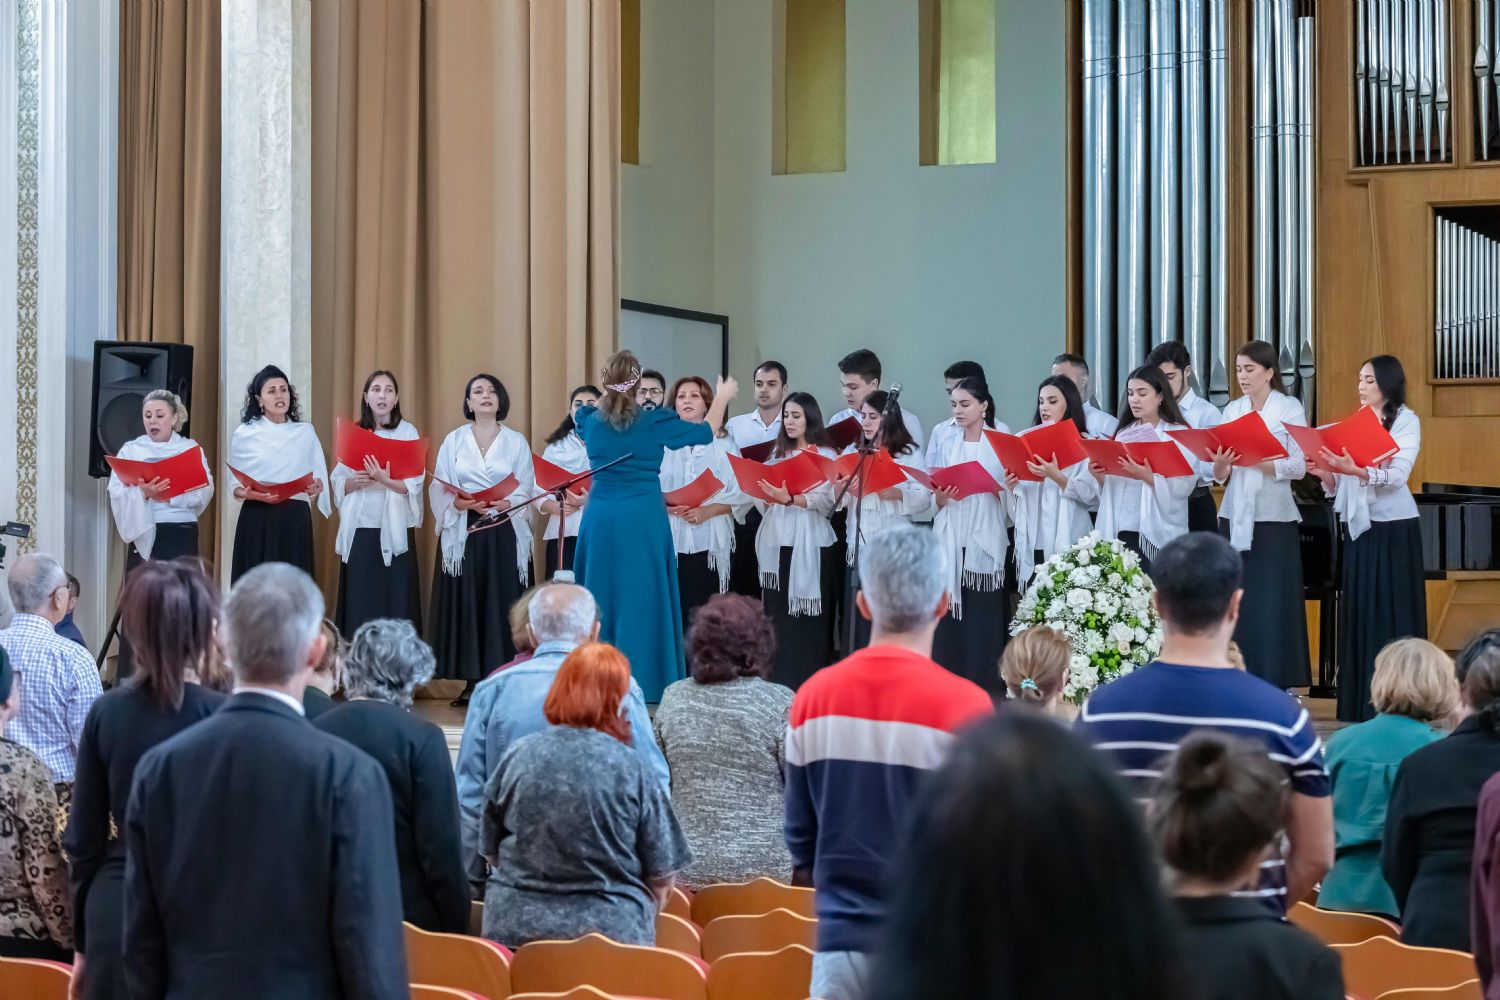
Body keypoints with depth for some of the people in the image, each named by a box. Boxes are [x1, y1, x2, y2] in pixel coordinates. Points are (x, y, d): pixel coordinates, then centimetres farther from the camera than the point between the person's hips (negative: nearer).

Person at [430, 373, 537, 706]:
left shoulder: (516, 442, 9)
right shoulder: (454, 441, 10)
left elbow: (526, 493, 4)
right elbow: (439, 492, 4)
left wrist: (505, 505, -16)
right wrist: (461, 504, -15)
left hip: (505, 535, 0)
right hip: (463, 533, 1)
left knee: (502, 606, -5)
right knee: (465, 604, -3)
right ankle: (471, 683, 0)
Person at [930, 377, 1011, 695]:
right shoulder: (948, 447, 14)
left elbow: (1011, 495, 1)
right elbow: (937, 501, 12)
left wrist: (997, 487, -19)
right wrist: (942, 496, -9)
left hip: (987, 540, -3)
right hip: (953, 540, 3)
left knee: (985, 617, -6)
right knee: (951, 618, -3)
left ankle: (987, 690, -2)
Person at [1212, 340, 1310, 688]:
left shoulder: (1290, 408, 1)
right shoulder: (1232, 410, 12)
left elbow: (1299, 467, -9)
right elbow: (1220, 476, 10)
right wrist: (1221, 464, -13)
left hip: (1273, 520, -4)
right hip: (1235, 518, 4)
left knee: (1273, 606, -6)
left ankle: (1277, 685, -1)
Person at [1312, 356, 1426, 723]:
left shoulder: (1406, 421, -3)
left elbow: (1398, 475, -18)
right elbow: (1338, 485, 8)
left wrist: (1355, 470, -33)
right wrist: (1325, 474, -14)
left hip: (1394, 530, -6)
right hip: (1360, 527, 6)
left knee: (1393, 614, -4)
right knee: (1360, 615, 4)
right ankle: (1361, 704, 7)